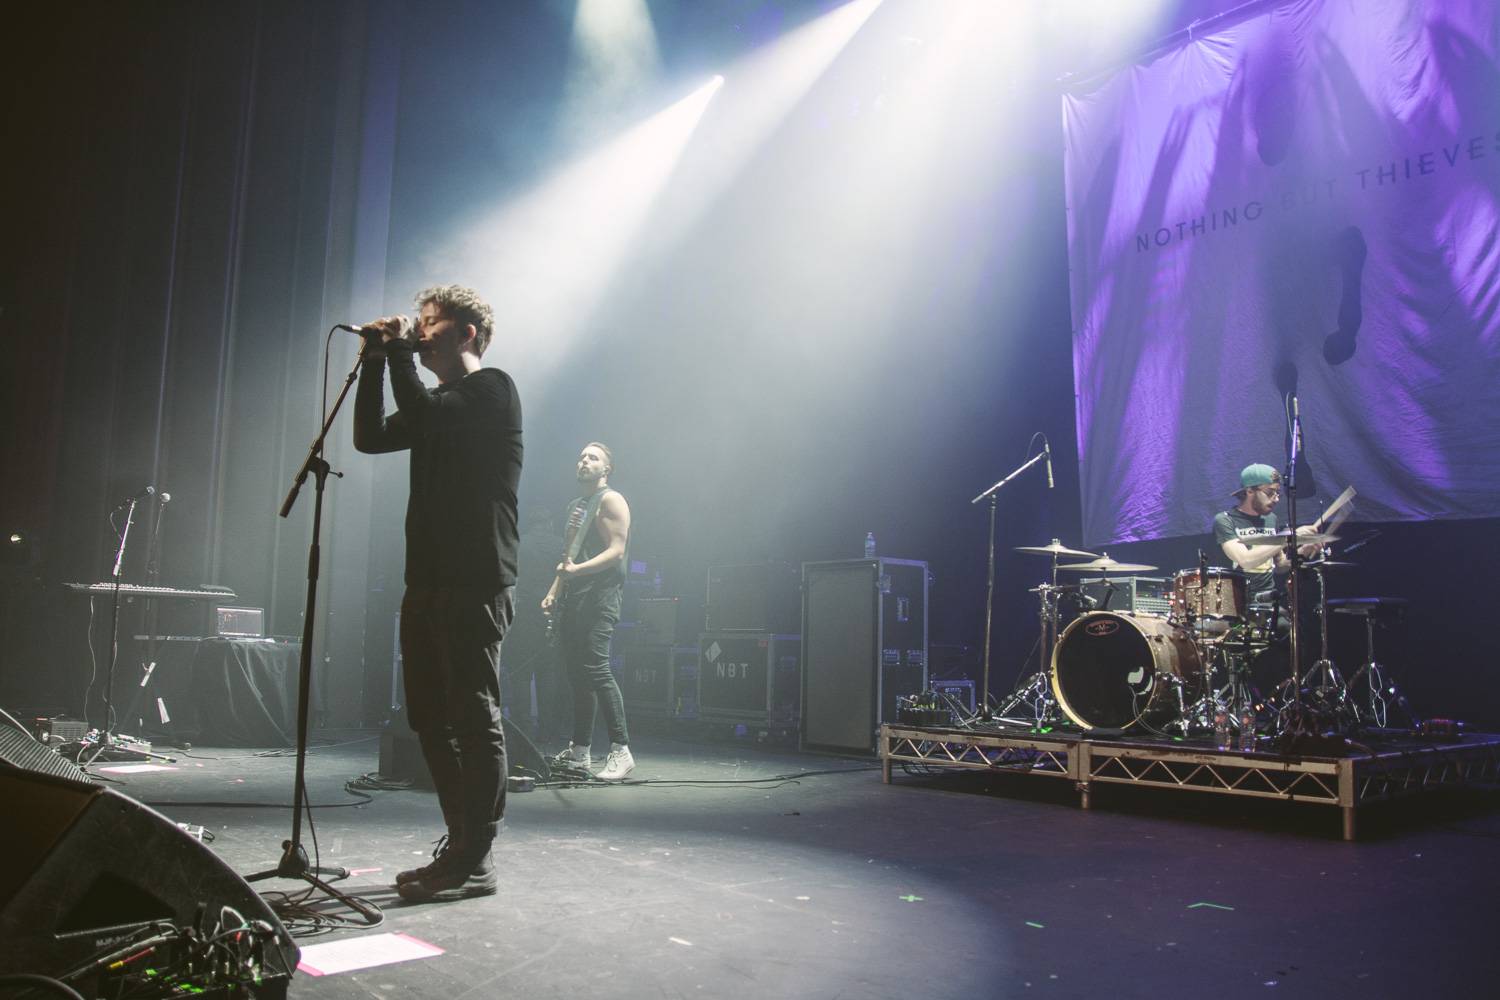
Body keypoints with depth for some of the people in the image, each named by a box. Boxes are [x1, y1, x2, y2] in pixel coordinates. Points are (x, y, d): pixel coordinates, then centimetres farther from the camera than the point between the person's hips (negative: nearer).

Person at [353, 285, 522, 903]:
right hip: (428, 582, 9)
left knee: (474, 719, -6)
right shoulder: (438, 405, 23)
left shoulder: (491, 389, -3)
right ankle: (460, 848, 21)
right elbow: (371, 436, 15)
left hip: (476, 584, -9)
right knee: (431, 719, 11)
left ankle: (475, 862, 0)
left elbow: (423, 417, -19)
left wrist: (399, 351, -5)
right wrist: (376, 360, 9)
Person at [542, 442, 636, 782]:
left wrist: (578, 570, -26)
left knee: (596, 670, -17)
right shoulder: (575, 506, 24)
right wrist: (553, 592, 16)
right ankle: (579, 752, 13)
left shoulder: (610, 500, -2)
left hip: (599, 597, -8)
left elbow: (616, 551, -13)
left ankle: (621, 751, -16)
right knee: (577, 674, 8)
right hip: (571, 600, 9)